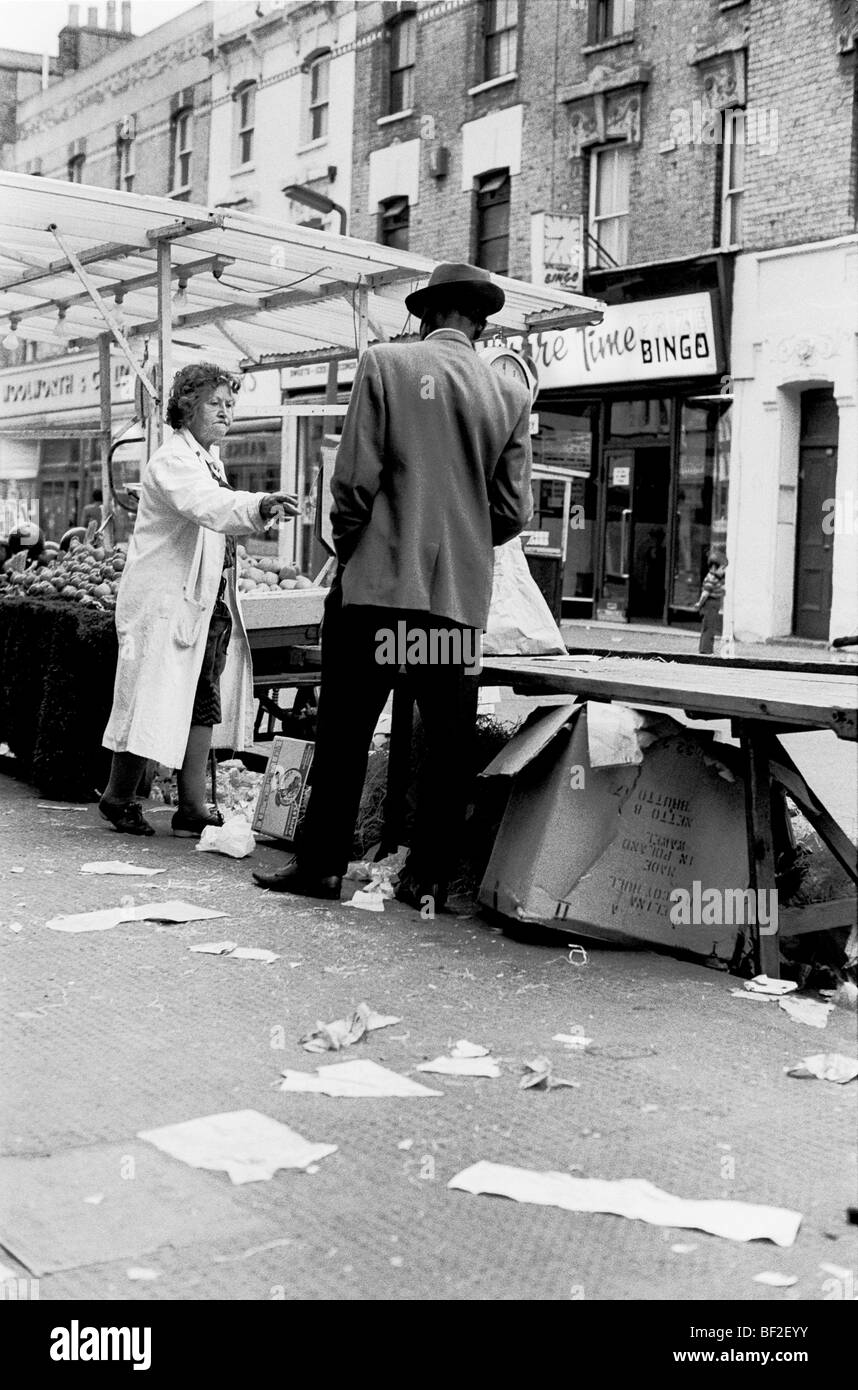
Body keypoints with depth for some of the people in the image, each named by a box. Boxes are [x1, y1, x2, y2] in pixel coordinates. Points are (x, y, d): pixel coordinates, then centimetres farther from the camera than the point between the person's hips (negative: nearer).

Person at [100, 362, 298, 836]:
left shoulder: (210, 457, 17)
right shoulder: (172, 460, -14)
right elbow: (207, 506, -33)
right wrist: (260, 504, -48)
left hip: (207, 601, 9)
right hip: (166, 601, -9)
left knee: (204, 701, 6)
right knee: (155, 701, -3)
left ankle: (192, 807, 11)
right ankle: (118, 798, 13)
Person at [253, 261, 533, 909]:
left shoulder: (386, 364, -2)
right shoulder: (511, 394, 5)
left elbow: (355, 479, -7)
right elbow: (513, 511, 4)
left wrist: (348, 548, 9)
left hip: (378, 582, -2)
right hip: (462, 592, 2)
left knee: (345, 732, 7)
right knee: (449, 744, 9)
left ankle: (323, 863, 13)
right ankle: (428, 879, 13)